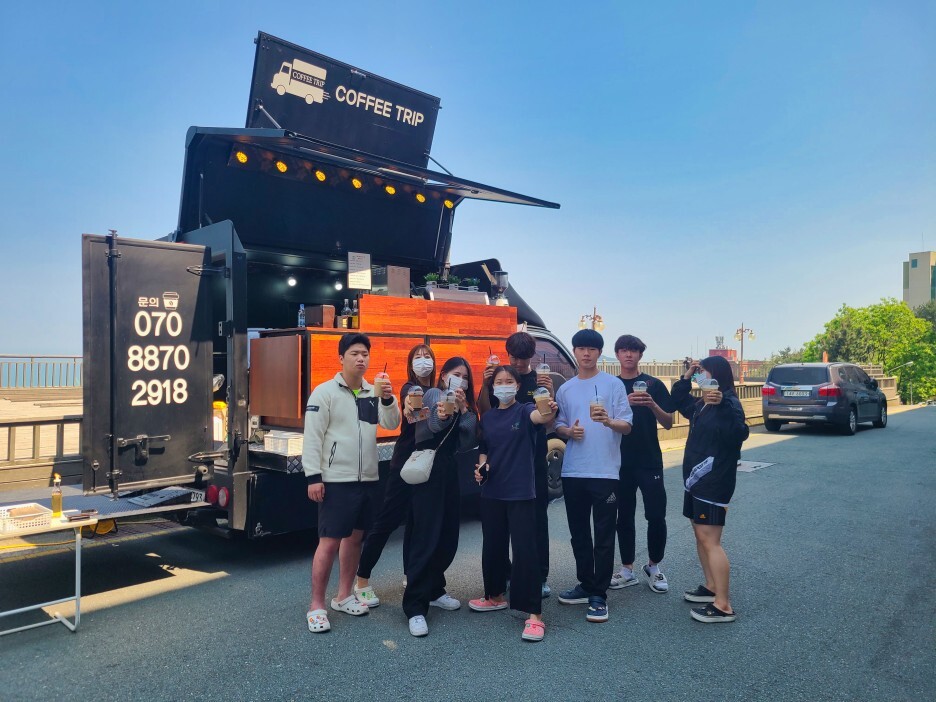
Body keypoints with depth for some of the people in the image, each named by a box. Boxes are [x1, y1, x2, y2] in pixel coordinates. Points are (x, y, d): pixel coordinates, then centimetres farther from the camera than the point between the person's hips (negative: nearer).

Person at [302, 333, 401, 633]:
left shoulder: (374, 392, 8)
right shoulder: (325, 392, -8)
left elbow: (392, 424, -2)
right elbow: (312, 437, -11)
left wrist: (388, 399, -20)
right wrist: (313, 476, -16)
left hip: (368, 479, 6)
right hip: (336, 480, -6)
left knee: (355, 537, 14)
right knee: (330, 541, -3)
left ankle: (343, 596, 28)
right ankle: (316, 606, 9)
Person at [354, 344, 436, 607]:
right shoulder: (409, 388, -8)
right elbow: (409, 403, -31)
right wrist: (409, 406, -53)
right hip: (406, 463, -6)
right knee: (386, 520, -4)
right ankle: (362, 580, 7)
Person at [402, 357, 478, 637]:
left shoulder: (466, 407, 16)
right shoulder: (433, 394, -2)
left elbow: (467, 440, 1)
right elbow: (429, 428, -20)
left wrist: (463, 410, -11)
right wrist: (443, 413, -37)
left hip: (449, 471, 7)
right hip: (428, 470, -7)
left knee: (448, 537, 10)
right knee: (427, 537, -10)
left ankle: (433, 590, 27)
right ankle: (415, 606, -6)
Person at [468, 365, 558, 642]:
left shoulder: (525, 410, -5)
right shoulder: (487, 417, 10)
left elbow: (540, 417, -29)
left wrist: (550, 411, -52)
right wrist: (481, 467, -4)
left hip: (520, 492, -5)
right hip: (491, 491, 6)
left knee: (525, 550, -7)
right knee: (493, 545, 16)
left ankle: (534, 614, -2)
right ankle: (496, 596, 35)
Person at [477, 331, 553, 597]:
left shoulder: (542, 381, 4)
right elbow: (484, 413, -4)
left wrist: (550, 393, -21)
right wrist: (485, 385, -17)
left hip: (534, 462, 0)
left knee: (537, 519, 3)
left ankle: (540, 577, 12)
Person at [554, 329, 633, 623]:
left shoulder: (614, 384, 0)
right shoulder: (565, 389, 12)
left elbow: (627, 426, -4)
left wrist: (608, 421, -25)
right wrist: (569, 431, -6)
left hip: (604, 471, -4)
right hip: (572, 472, 5)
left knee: (604, 536, -1)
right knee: (579, 533, 13)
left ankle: (599, 595, 8)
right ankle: (586, 585, 28)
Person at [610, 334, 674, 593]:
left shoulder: (653, 385, 2)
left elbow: (668, 423, -1)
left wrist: (652, 405, -20)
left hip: (649, 461, -1)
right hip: (620, 461, 2)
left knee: (656, 516, -2)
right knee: (624, 516, 8)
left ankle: (653, 566, 19)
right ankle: (627, 569, 21)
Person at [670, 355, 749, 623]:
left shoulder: (728, 404, -16)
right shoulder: (701, 405, 12)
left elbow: (739, 434, -31)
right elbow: (679, 402, 28)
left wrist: (721, 404, -43)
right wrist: (686, 377, 13)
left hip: (714, 482, -10)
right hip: (695, 479, 10)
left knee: (710, 541, -10)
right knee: (701, 535, 17)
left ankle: (723, 606, -5)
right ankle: (712, 587, 29)